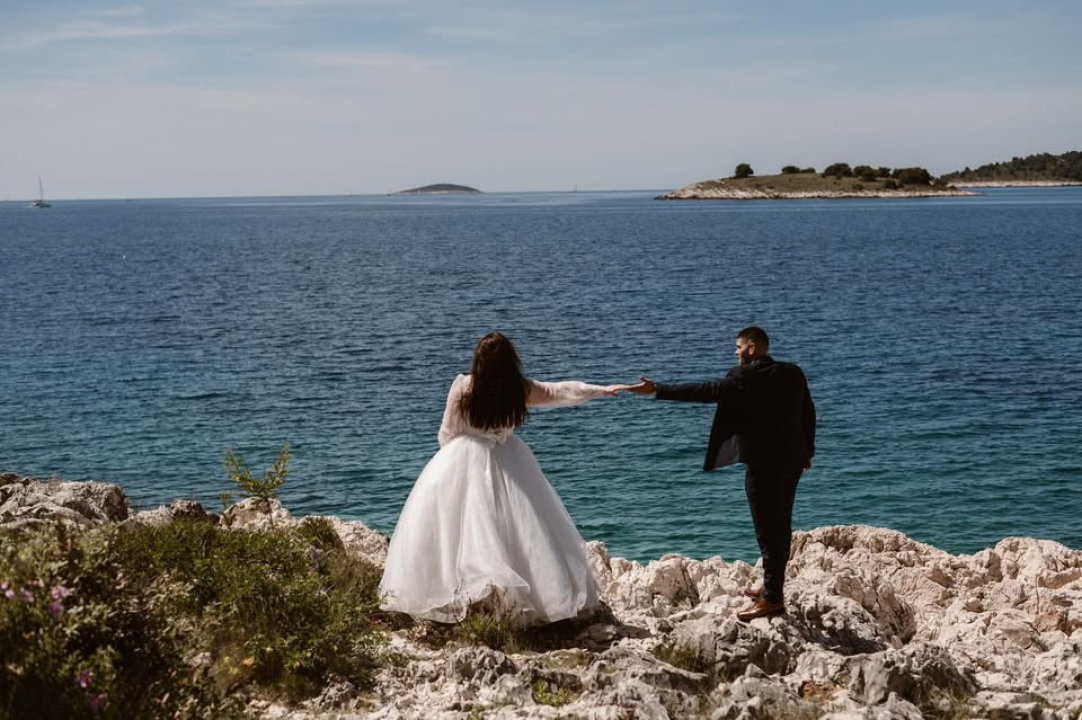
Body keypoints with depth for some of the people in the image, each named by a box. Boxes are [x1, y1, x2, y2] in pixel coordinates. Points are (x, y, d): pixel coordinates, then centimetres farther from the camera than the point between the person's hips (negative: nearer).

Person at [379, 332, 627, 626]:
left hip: (465, 462, -2)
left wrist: (452, 454, 18)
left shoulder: (463, 387, -11)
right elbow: (561, 391, 8)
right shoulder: (521, 389, -5)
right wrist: (602, 390, 21)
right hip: (508, 462, 2)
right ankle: (551, 593, 9)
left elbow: (448, 433, -3)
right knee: (523, 527, 8)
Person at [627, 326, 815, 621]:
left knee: (768, 531, -1)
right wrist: (807, 451, 24)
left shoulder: (748, 376, -16)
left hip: (765, 464, -9)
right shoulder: (794, 373, 7)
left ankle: (772, 599, 5)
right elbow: (808, 412, 13)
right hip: (792, 461, 9)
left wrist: (657, 390, -18)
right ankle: (772, 587, 28)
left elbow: (708, 391, -20)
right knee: (780, 527, 17)